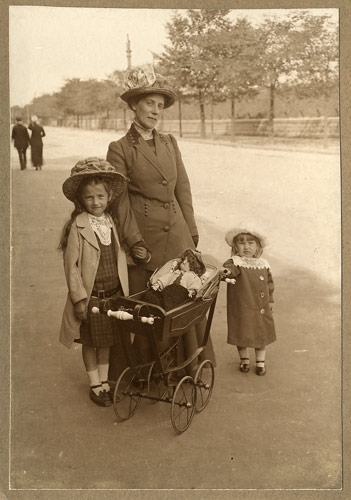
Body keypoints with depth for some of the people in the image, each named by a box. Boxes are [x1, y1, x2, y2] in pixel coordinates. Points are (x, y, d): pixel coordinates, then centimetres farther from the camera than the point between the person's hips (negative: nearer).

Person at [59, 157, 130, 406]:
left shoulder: (114, 224, 1)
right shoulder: (77, 228, -14)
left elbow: (122, 258, 8)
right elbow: (71, 266, -13)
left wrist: (124, 291, 6)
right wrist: (79, 298, -14)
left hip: (114, 294, 4)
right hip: (91, 296, -4)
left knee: (108, 340, 17)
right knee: (90, 342, 11)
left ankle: (104, 381, 34)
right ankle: (95, 385, 28)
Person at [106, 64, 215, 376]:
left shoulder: (170, 143, 10)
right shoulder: (120, 149, -4)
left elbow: (183, 189, 12)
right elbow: (121, 200, -7)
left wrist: (191, 232, 9)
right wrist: (134, 241, -12)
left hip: (177, 234, 4)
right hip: (144, 234, -4)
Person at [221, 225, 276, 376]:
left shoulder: (263, 264, 2)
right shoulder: (235, 263, -14)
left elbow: (269, 282, 15)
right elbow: (229, 268, -38)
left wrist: (270, 300, 17)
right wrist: (226, 272, -61)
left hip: (261, 308, 4)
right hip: (240, 308, -4)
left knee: (261, 334, 14)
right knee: (241, 334, 10)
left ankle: (260, 362, 34)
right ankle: (244, 359, 35)